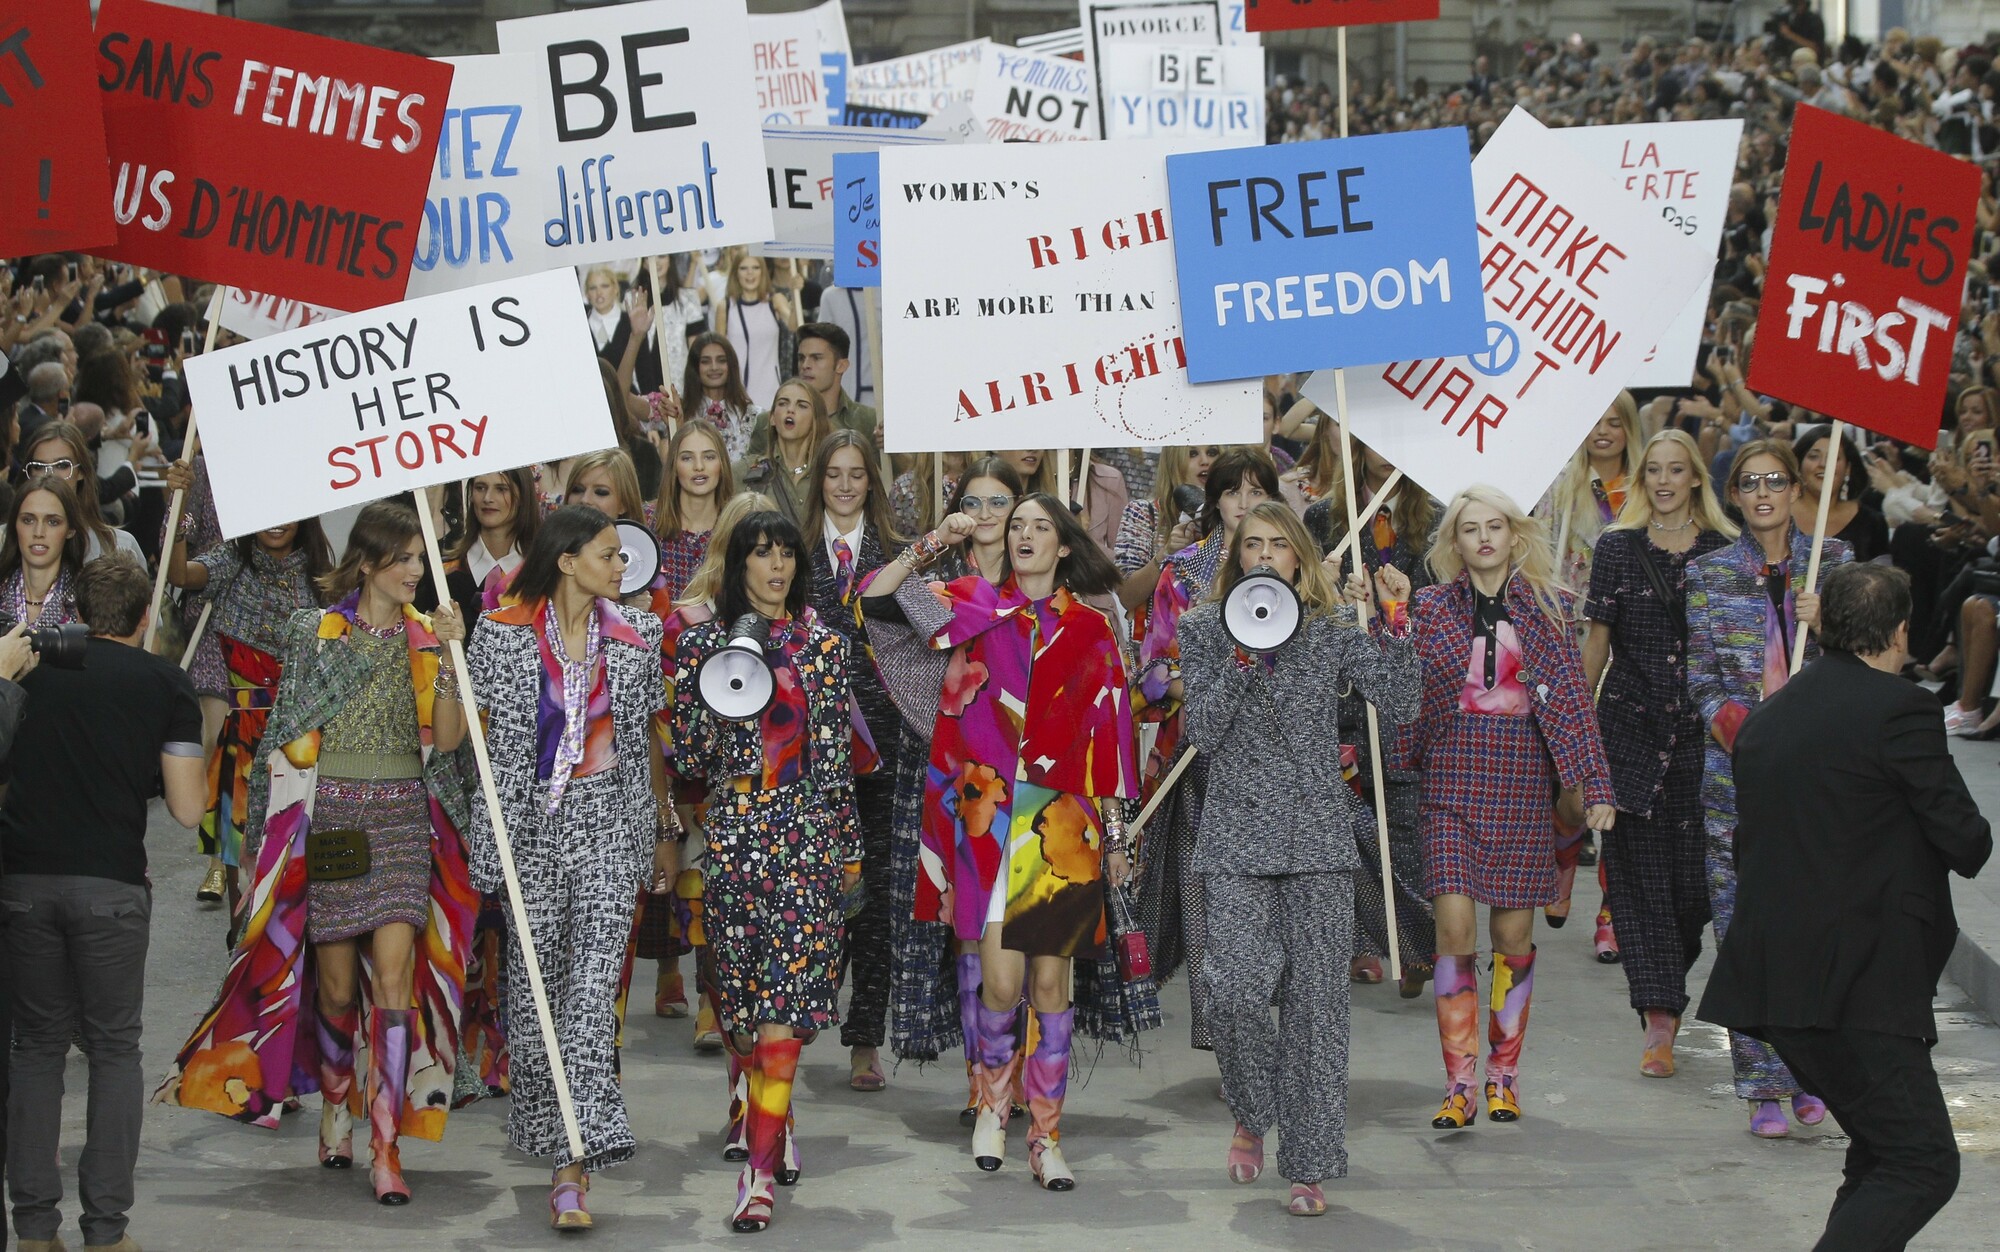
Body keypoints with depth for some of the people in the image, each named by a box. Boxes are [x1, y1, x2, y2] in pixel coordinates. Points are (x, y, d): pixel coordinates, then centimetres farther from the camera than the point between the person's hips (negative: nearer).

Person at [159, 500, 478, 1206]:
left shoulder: (427, 638, 7)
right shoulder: (316, 633, 2)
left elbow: (448, 738, -2)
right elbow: (286, 737, 7)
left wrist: (446, 660, -14)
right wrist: (266, 833, 5)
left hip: (403, 816, 1)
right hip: (329, 814, 0)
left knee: (394, 968, -13)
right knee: (336, 980, 4)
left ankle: (387, 1146, -13)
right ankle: (336, 1104, 31)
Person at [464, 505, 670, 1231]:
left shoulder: (636, 637, 6)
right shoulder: (505, 634, -2)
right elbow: (481, 730, 5)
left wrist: (663, 812, 22)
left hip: (610, 820, 0)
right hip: (532, 819, 0)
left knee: (593, 980, -11)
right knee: (534, 976, 7)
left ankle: (575, 1160, -16)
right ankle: (544, 1125, 27)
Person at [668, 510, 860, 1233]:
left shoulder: (821, 644, 7)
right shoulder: (704, 643, 5)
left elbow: (837, 751, 9)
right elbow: (690, 755, 3)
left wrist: (850, 845, 9)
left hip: (806, 830, -1)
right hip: (730, 830, 1)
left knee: (785, 993, -10)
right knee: (740, 990, 5)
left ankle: (761, 1166, -13)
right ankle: (774, 1124, 29)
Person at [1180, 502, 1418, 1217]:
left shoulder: (1335, 627, 7)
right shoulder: (1206, 627, 7)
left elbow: (1399, 707, -4)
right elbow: (1202, 731, -4)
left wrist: (1393, 621, -12)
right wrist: (1244, 655, -14)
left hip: (1318, 835, 1)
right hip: (1237, 838, -1)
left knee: (1316, 998, -2)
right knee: (1236, 990, -14)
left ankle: (1309, 1165, 4)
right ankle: (1252, 1114, 15)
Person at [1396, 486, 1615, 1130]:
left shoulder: (1546, 607, 6)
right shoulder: (1431, 607, 6)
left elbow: (1570, 696, 3)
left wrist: (1594, 784, -4)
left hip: (1522, 782, 1)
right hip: (1453, 779, -1)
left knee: (1514, 934, 4)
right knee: (1454, 926, -11)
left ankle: (1503, 1075, 18)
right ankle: (1458, 1086, -7)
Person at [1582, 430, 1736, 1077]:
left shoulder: (1724, 551, 5)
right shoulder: (1617, 548, 5)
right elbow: (1597, 641, 8)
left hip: (1704, 730, 0)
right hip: (1631, 727, 0)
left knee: (1697, 874, -2)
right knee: (1640, 870, -5)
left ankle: (1665, 993, 25)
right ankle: (1660, 1024, -5)